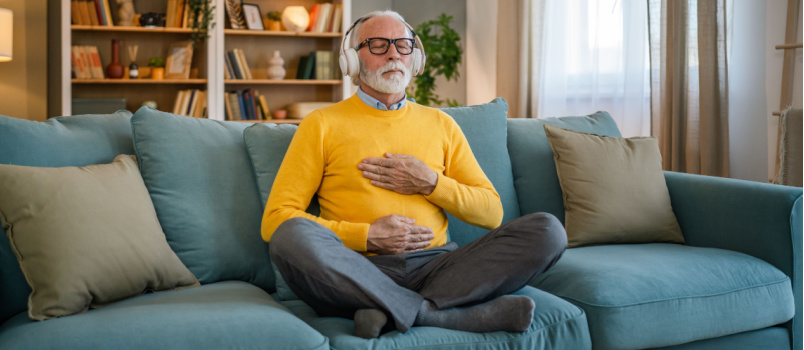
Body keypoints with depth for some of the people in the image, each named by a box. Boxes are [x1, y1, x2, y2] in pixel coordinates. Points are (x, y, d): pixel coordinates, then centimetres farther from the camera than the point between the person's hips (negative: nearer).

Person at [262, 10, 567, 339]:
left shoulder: (440, 124, 20)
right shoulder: (322, 124, 10)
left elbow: (492, 213, 17)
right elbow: (276, 218, 1)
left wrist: (430, 183, -1)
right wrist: (366, 236, -10)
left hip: (434, 266, 3)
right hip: (359, 270, -2)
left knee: (547, 230, -18)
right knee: (292, 235, -34)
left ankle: (392, 312, -27)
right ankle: (451, 316, -29)